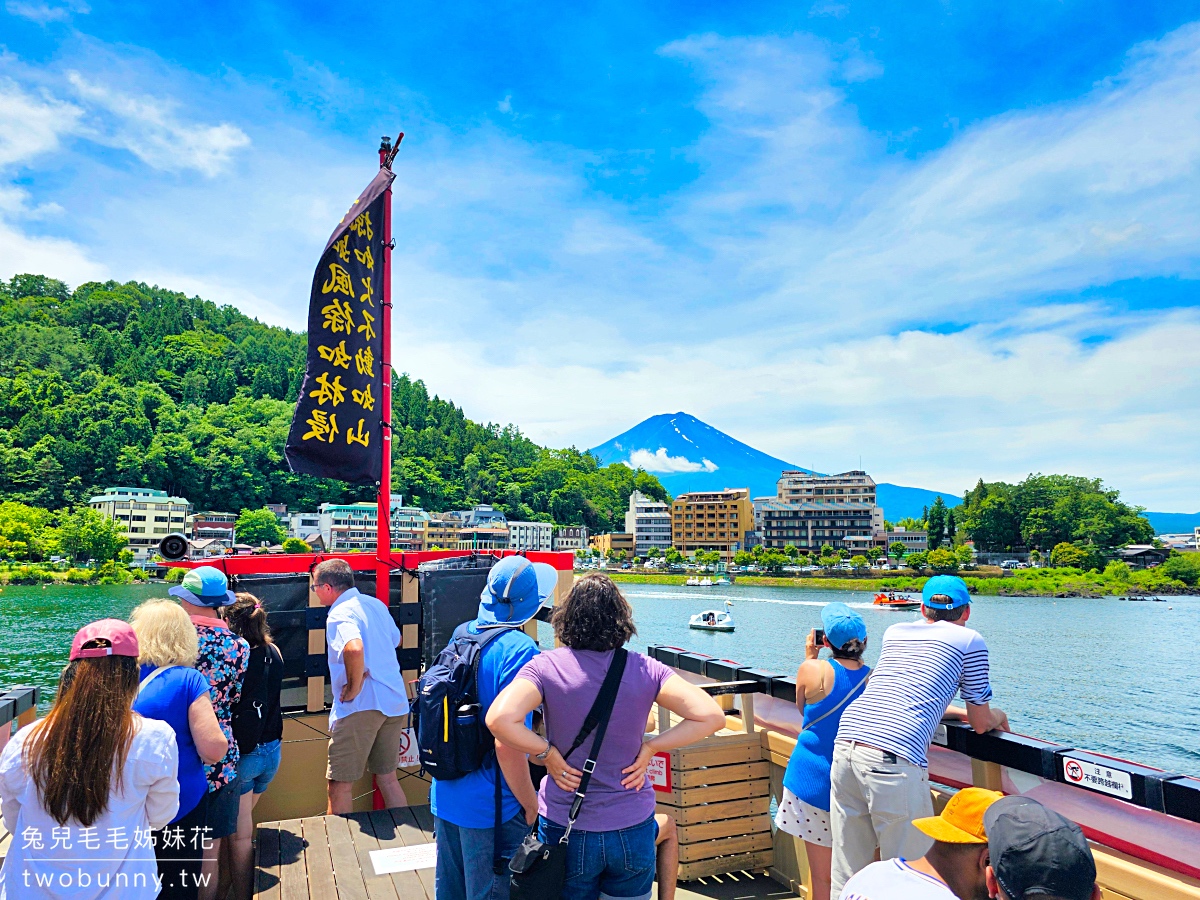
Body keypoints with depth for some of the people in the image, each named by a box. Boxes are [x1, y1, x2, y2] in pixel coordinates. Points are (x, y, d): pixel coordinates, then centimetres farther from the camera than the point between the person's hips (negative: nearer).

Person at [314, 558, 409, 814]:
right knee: (387, 777, 18)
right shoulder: (376, 604, 12)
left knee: (340, 784, 5)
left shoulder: (340, 614, -13)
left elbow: (354, 648, -34)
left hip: (360, 706, -8)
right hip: (395, 701, 8)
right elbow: (395, 640, 28)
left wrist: (354, 687, -21)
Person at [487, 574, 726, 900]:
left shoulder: (545, 667, -13)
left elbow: (500, 719, -28)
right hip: (632, 830, 1)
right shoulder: (645, 669, -9)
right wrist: (650, 746, -8)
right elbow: (711, 716, -16)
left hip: (565, 830, -1)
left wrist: (547, 752, -13)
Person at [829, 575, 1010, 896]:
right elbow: (981, 723, 17)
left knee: (846, 876, 14)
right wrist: (999, 716, 39)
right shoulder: (970, 641, 12)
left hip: (845, 745, 6)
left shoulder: (895, 632, 26)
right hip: (894, 756, -6)